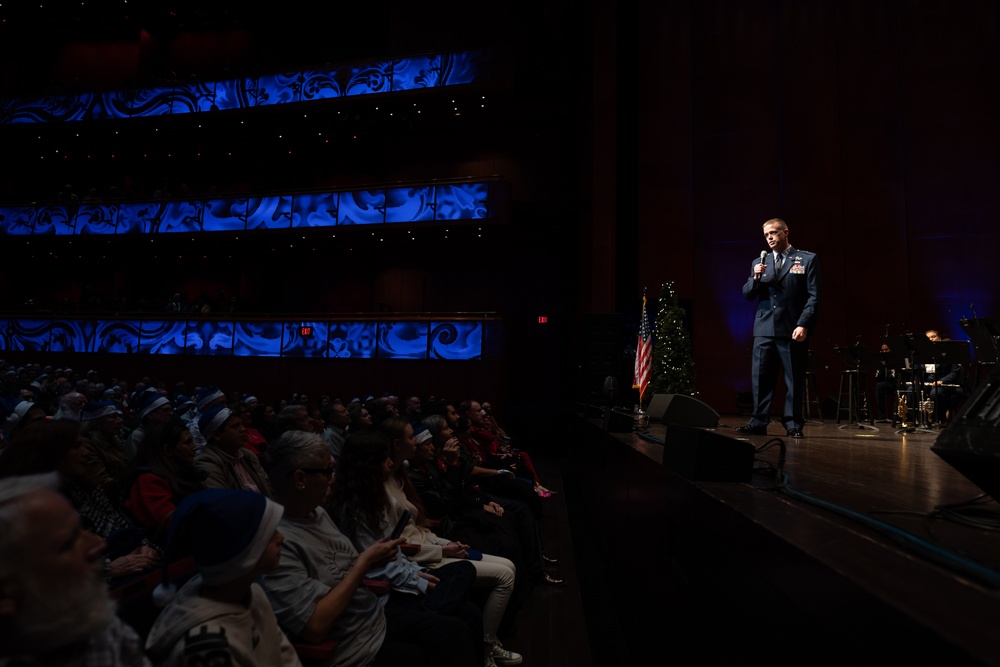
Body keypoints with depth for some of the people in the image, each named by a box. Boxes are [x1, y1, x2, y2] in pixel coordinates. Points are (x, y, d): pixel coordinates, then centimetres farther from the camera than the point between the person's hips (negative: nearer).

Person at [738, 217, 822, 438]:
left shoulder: (808, 259, 5)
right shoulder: (759, 262, 15)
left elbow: (814, 296, -2)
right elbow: (747, 295, 11)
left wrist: (803, 325, -12)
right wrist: (755, 278, -8)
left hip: (793, 329, -3)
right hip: (764, 329, 3)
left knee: (794, 380, 3)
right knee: (760, 378, 2)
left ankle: (793, 425, 11)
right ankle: (758, 423, 8)